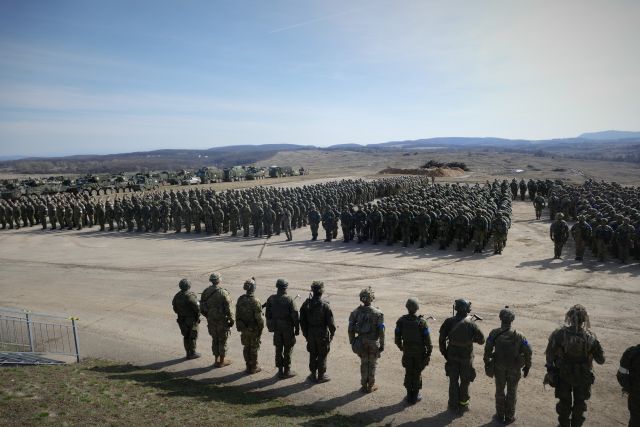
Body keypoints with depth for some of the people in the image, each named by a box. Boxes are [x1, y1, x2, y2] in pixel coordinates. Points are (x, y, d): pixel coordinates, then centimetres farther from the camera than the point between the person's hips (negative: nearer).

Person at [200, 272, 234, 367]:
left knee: (215, 340, 17)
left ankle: (217, 360, 27)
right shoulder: (223, 293, -19)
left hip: (211, 320, 5)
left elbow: (202, 308, 5)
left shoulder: (205, 292, -2)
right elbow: (228, 308, -18)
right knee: (222, 341, 8)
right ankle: (222, 361, 18)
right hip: (222, 320, -5)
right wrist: (231, 320, -7)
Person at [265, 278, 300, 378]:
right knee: (288, 350, 8)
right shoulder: (289, 300, -17)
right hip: (288, 328, -4)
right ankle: (287, 371, 14)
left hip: (276, 328, 4)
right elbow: (295, 316, -15)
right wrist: (297, 329, -4)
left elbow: (267, 314, 3)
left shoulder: (271, 299, -5)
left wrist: (270, 326, 16)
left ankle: (280, 370, 22)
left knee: (278, 349, 14)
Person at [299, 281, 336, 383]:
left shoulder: (306, 304, -6)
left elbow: (302, 320, 2)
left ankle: (313, 375, 27)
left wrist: (305, 333, 13)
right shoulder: (325, 305, -19)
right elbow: (330, 322, -15)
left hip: (310, 334, 4)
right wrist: (332, 333, 2)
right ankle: (321, 376, 19)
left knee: (312, 355, 17)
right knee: (322, 355, 10)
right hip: (322, 334, -4)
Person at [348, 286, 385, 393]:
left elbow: (351, 329, -3)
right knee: (372, 364, 14)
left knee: (364, 363, 17)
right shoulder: (378, 313, -16)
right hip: (374, 343, -2)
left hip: (361, 342, 2)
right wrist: (382, 345, -4)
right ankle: (371, 386, 25)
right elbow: (381, 331, -14)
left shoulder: (356, 312, -8)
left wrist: (352, 342, 8)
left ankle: (364, 385, 26)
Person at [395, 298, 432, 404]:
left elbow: (397, 337, -3)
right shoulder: (421, 321, -19)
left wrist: (401, 347, 14)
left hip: (407, 351, 2)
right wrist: (429, 351, -1)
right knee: (417, 374, 11)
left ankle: (409, 396, 23)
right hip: (419, 352, -2)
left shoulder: (401, 321, -11)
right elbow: (427, 339, -15)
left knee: (408, 373, 15)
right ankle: (415, 396, 19)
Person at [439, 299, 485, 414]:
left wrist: (444, 352, 4)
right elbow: (481, 340, -8)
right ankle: (463, 404, 22)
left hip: (452, 356, 1)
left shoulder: (449, 322, -11)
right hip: (466, 357, -1)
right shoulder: (471, 323, -15)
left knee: (453, 380, 14)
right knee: (465, 381, 15)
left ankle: (453, 405, 21)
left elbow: (442, 339, -8)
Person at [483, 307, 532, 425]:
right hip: (514, 368, 0)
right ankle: (509, 417, 25)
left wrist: (487, 362, 4)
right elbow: (528, 351, -12)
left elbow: (487, 349, -11)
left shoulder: (494, 333, -17)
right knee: (511, 392, 16)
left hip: (499, 366, 1)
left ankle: (500, 415, 27)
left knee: (499, 391, 17)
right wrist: (527, 366, 2)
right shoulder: (518, 336, -18)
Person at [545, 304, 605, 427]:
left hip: (563, 375, 0)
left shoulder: (559, 334, -23)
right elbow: (600, 359, -11)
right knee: (580, 403, 24)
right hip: (583, 377, 0)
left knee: (564, 402, 21)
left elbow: (550, 354, -15)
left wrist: (550, 369, 0)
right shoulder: (590, 337, -20)